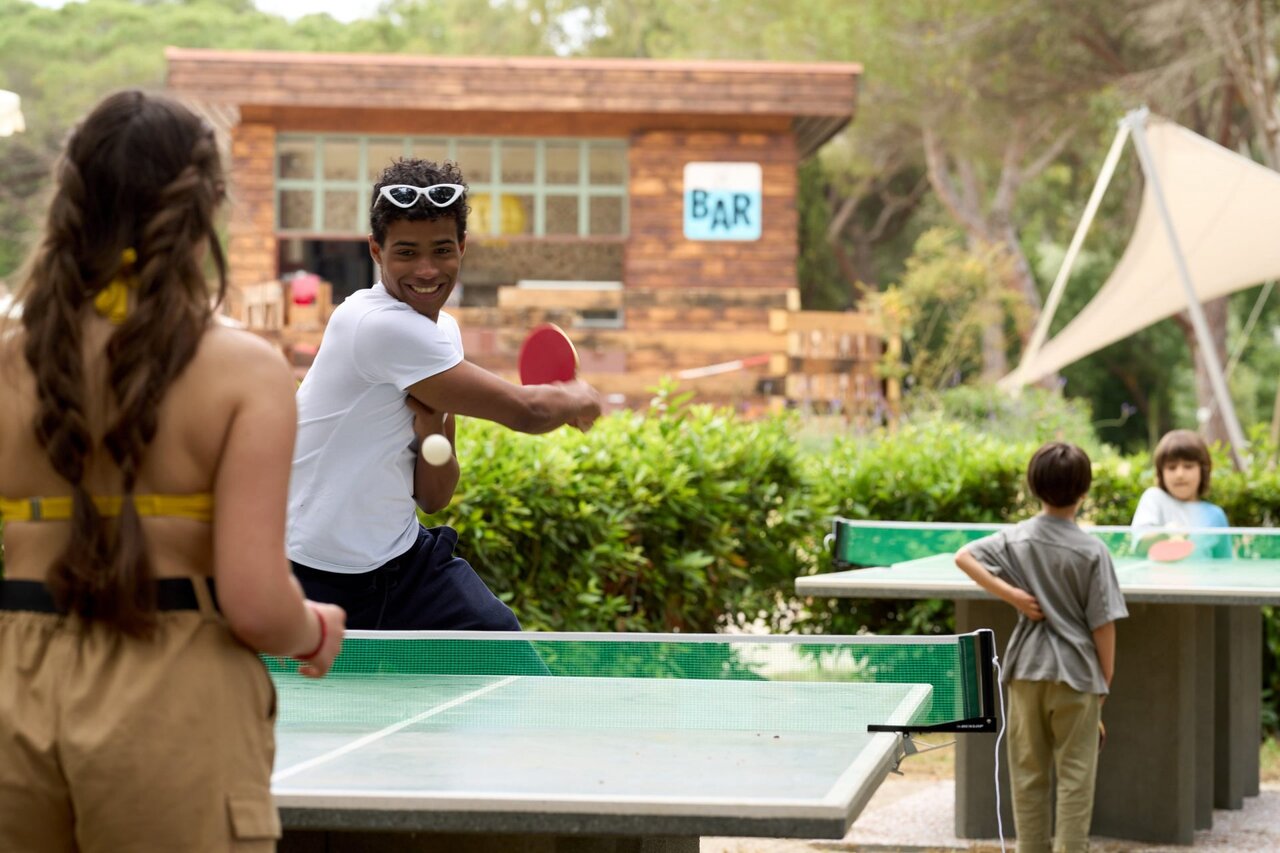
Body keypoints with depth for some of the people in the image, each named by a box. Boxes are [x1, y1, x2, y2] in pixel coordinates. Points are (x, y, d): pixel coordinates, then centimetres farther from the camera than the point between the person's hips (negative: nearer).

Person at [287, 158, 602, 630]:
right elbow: (524, 411, -18)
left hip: (405, 561, 7)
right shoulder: (380, 325, -21)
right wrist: (577, 400, 2)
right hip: (318, 582, -7)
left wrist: (433, 437, -13)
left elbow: (434, 498, 6)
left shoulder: (442, 331, 6)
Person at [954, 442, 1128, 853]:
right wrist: (1106, 679, 2)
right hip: (1077, 674, -3)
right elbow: (1103, 624, -9)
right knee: (1074, 776, 2)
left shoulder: (1016, 538, -2)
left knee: (1028, 773, 12)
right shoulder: (1092, 552, -11)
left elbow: (964, 557, -6)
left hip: (1026, 669, 3)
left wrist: (1010, 594, -9)